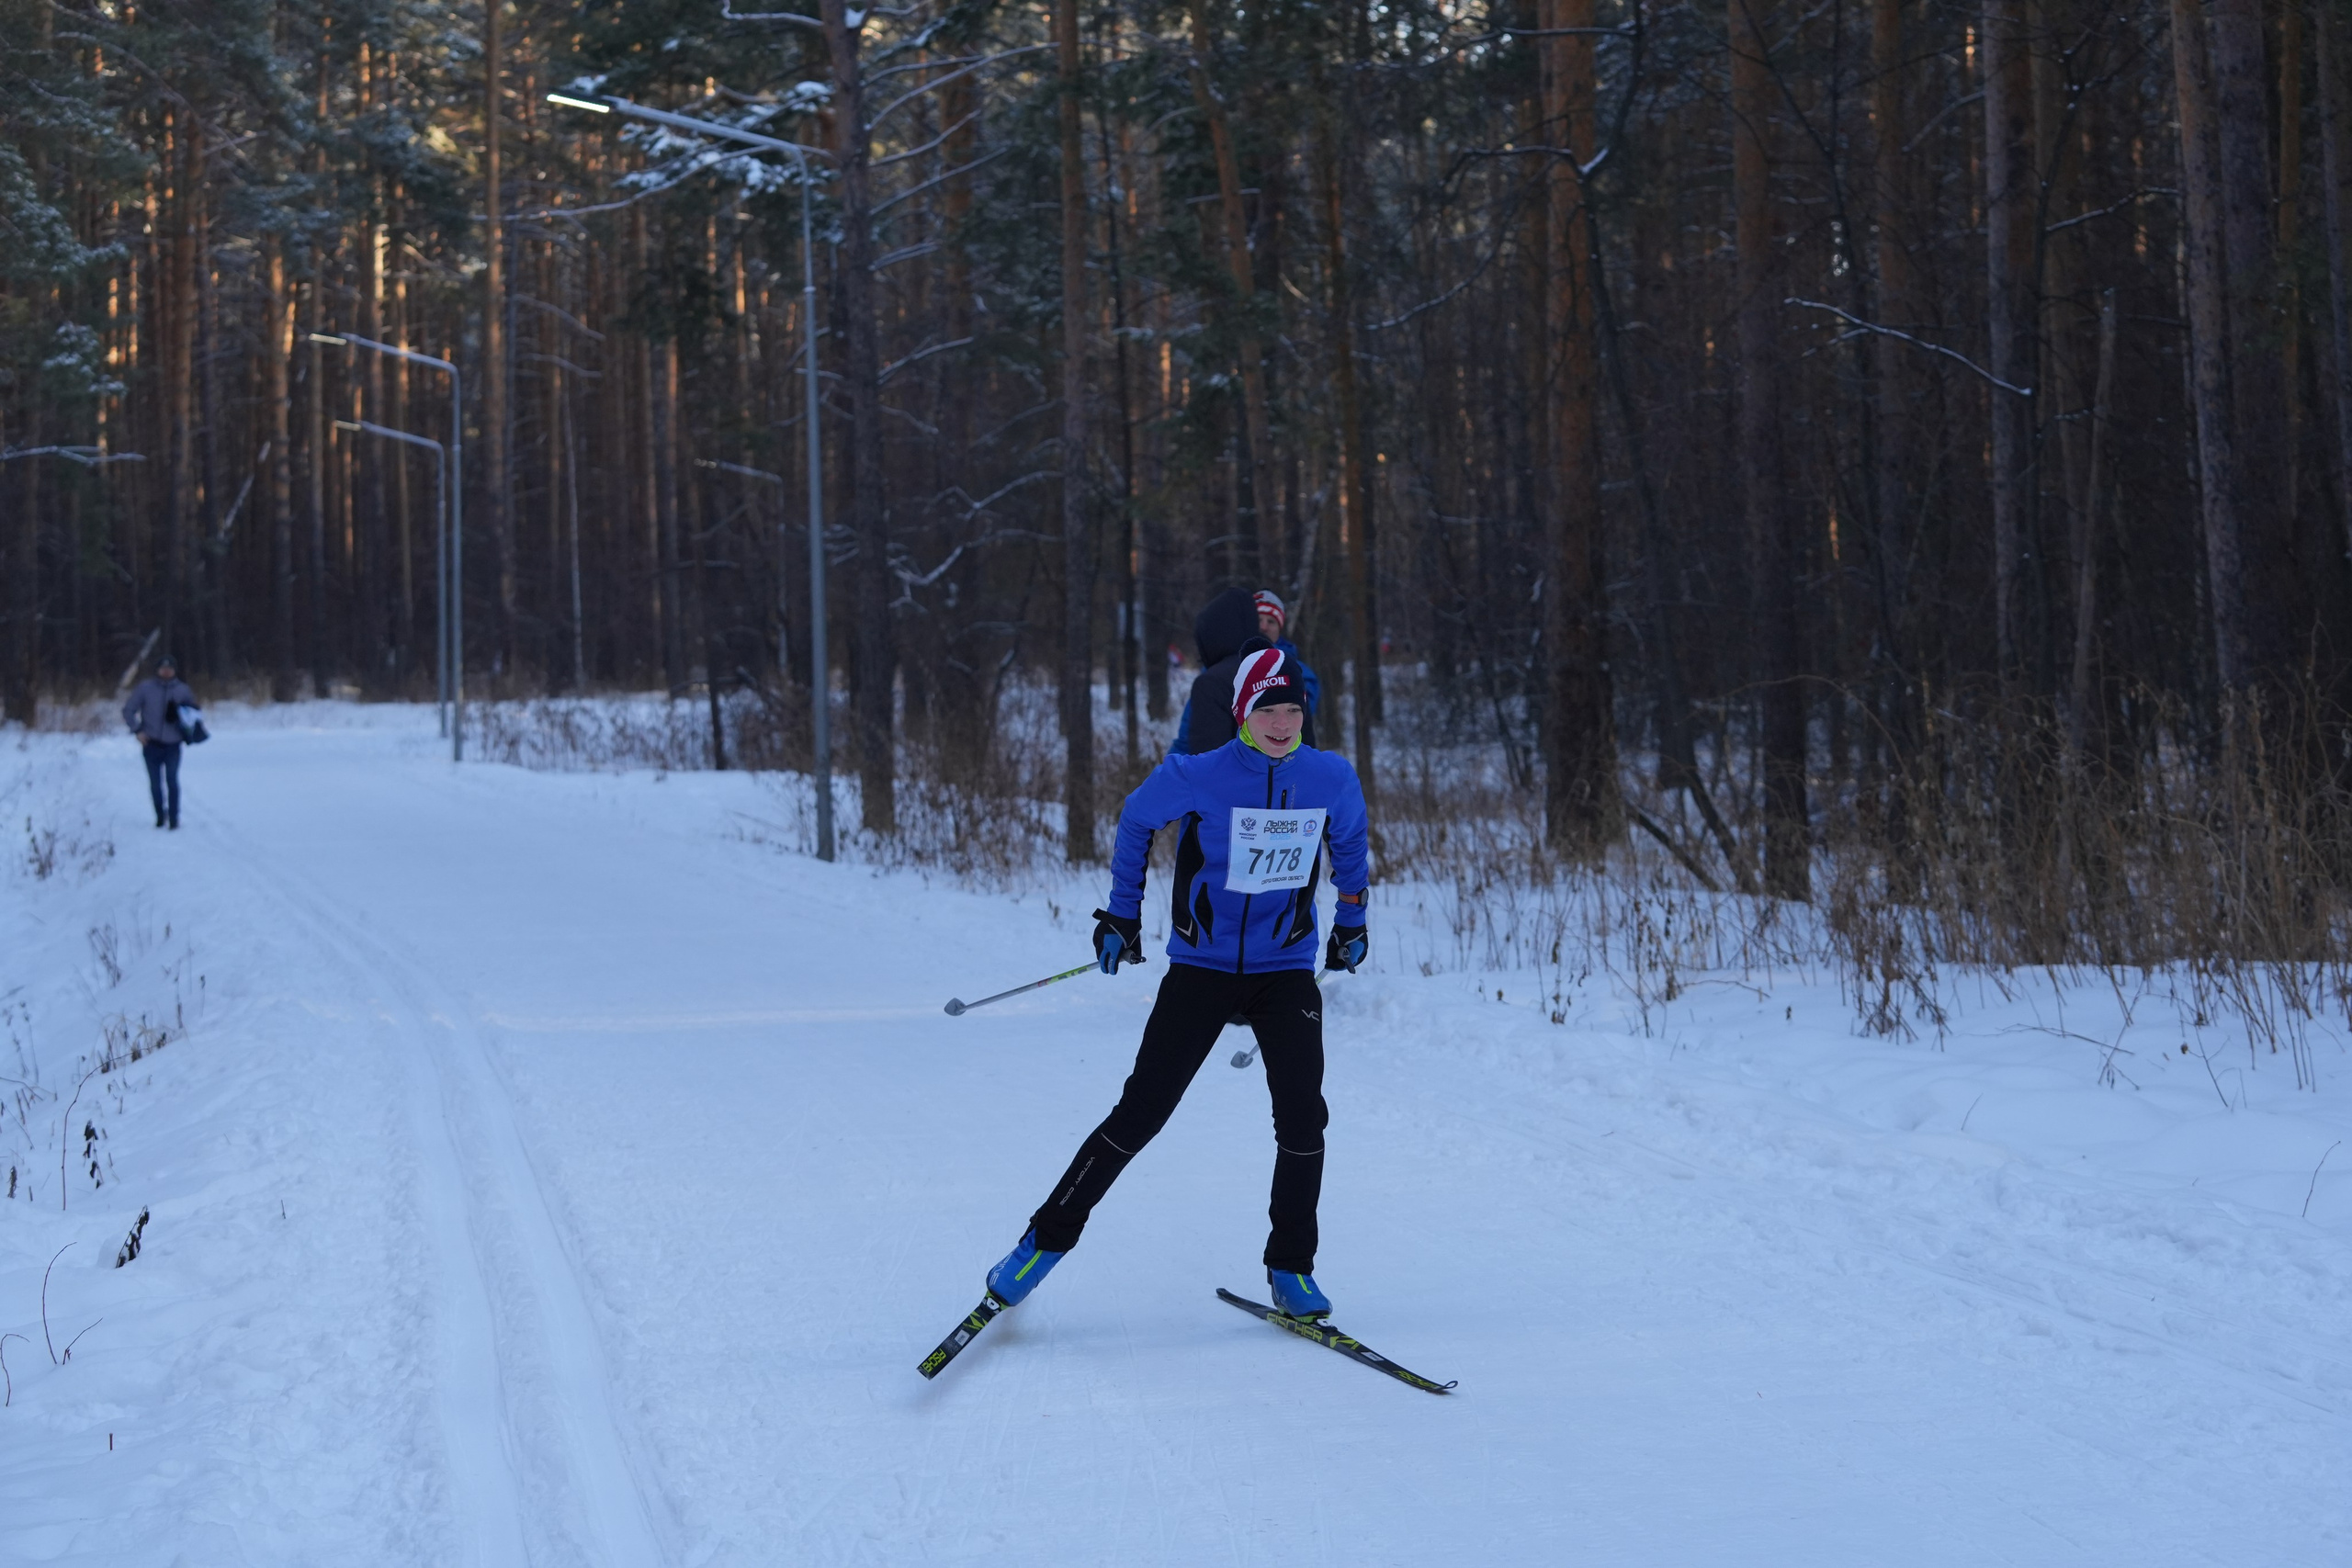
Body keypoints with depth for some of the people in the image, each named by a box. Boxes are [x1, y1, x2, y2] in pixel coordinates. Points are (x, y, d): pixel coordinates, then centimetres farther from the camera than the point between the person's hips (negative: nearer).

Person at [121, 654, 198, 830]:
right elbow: (128, 711, 3)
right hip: (151, 744, 1)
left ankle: (174, 819, -7)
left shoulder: (182, 690, 1)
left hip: (172, 745, -1)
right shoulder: (145, 688, -2)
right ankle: (160, 816, 27)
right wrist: (138, 730, -5)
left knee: (172, 781, -13)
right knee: (155, 784, 8)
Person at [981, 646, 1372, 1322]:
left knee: (1302, 1115, -12)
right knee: (1140, 1114, -4)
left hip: (1287, 972, 2)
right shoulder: (1196, 777, -13)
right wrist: (1122, 915, 9)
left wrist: (1351, 922, 23)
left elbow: (1349, 843, 18)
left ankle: (1291, 1268, 5)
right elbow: (1135, 821, 7)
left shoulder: (1332, 779, -5)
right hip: (1201, 968, -2)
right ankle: (1049, 1236, 11)